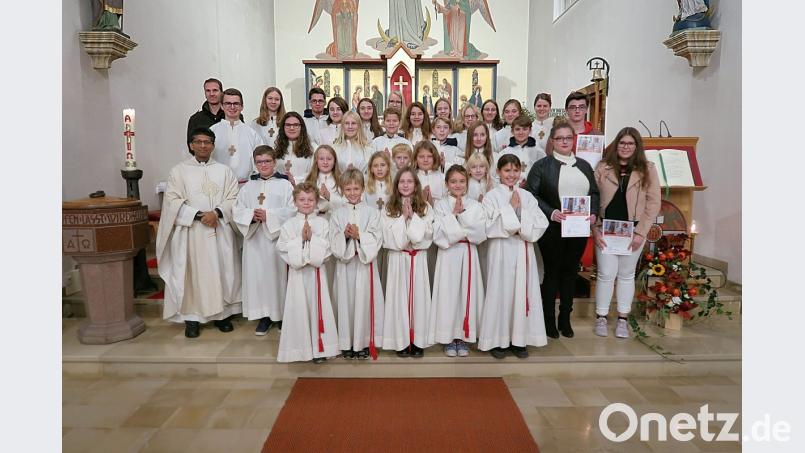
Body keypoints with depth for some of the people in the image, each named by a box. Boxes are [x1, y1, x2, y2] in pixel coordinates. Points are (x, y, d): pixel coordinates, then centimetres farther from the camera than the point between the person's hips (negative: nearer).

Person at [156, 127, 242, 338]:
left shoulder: (224, 170, 9)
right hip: (190, 231, -1)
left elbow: (233, 199, 2)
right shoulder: (179, 171, 4)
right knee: (192, 272, 0)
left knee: (221, 271, 4)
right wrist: (198, 215, -15)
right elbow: (173, 201, -4)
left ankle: (221, 313, 16)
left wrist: (217, 213, -15)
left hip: (220, 231, 2)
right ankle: (191, 316, 11)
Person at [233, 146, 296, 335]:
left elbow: (292, 210, -10)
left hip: (277, 237, -3)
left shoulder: (285, 185, 0)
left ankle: (282, 313, 15)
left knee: (277, 273, 0)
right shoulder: (248, 187, 12)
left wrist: (269, 215, -18)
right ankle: (264, 315, 15)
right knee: (257, 274, 4)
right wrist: (251, 215, -14)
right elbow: (237, 211, 6)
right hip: (254, 238, 4)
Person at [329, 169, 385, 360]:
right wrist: (345, 235, -17)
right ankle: (347, 343, 19)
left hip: (365, 262, -1)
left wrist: (359, 235, -18)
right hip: (345, 262, 1)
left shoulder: (372, 212, 1)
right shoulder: (337, 214, 5)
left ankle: (364, 342, 16)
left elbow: (376, 240, -5)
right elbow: (333, 242, 0)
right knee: (346, 300, 5)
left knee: (364, 300, 2)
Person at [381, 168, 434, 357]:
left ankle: (417, 341, 13)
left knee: (418, 296, 4)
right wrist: (403, 216, -11)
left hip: (418, 258, 1)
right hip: (398, 258, -1)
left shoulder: (425, 208, 3)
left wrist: (412, 216, -12)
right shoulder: (389, 209, 1)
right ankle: (402, 341, 11)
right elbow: (395, 239, -8)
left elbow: (420, 236, -8)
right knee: (399, 297, 1)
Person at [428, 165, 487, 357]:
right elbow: (438, 235, -9)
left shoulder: (475, 206, 5)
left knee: (467, 293, 4)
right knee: (448, 294, 0)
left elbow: (480, 234, -7)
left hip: (469, 255, 1)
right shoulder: (440, 206, 1)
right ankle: (449, 338, 14)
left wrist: (462, 215, -12)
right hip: (448, 256, -1)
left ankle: (463, 337, 18)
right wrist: (454, 215, -13)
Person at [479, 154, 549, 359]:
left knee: (523, 292, 6)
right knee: (500, 292, 0)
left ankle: (519, 338, 17)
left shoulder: (527, 196, 10)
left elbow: (540, 224, 2)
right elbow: (490, 227, -12)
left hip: (523, 251, 4)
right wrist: (510, 208, -10)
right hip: (501, 251, -3)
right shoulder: (492, 196, -1)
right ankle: (498, 339, 11)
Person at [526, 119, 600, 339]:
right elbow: (532, 194, -8)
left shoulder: (584, 166, 14)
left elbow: (594, 193, 15)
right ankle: (549, 319, 16)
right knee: (552, 272, 4)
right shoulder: (541, 165, 0)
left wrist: (593, 213, -4)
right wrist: (551, 213, -19)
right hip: (552, 229, -4)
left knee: (571, 271, 11)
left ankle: (565, 318, 23)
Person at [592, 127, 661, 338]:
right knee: (606, 274, 1)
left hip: (633, 231, 1)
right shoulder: (602, 168, 1)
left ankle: (622, 319, 23)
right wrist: (595, 229, -9)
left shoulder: (647, 170, 1)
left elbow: (653, 203, -1)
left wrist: (641, 232, -9)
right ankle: (601, 318, 16)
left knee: (626, 275, 11)